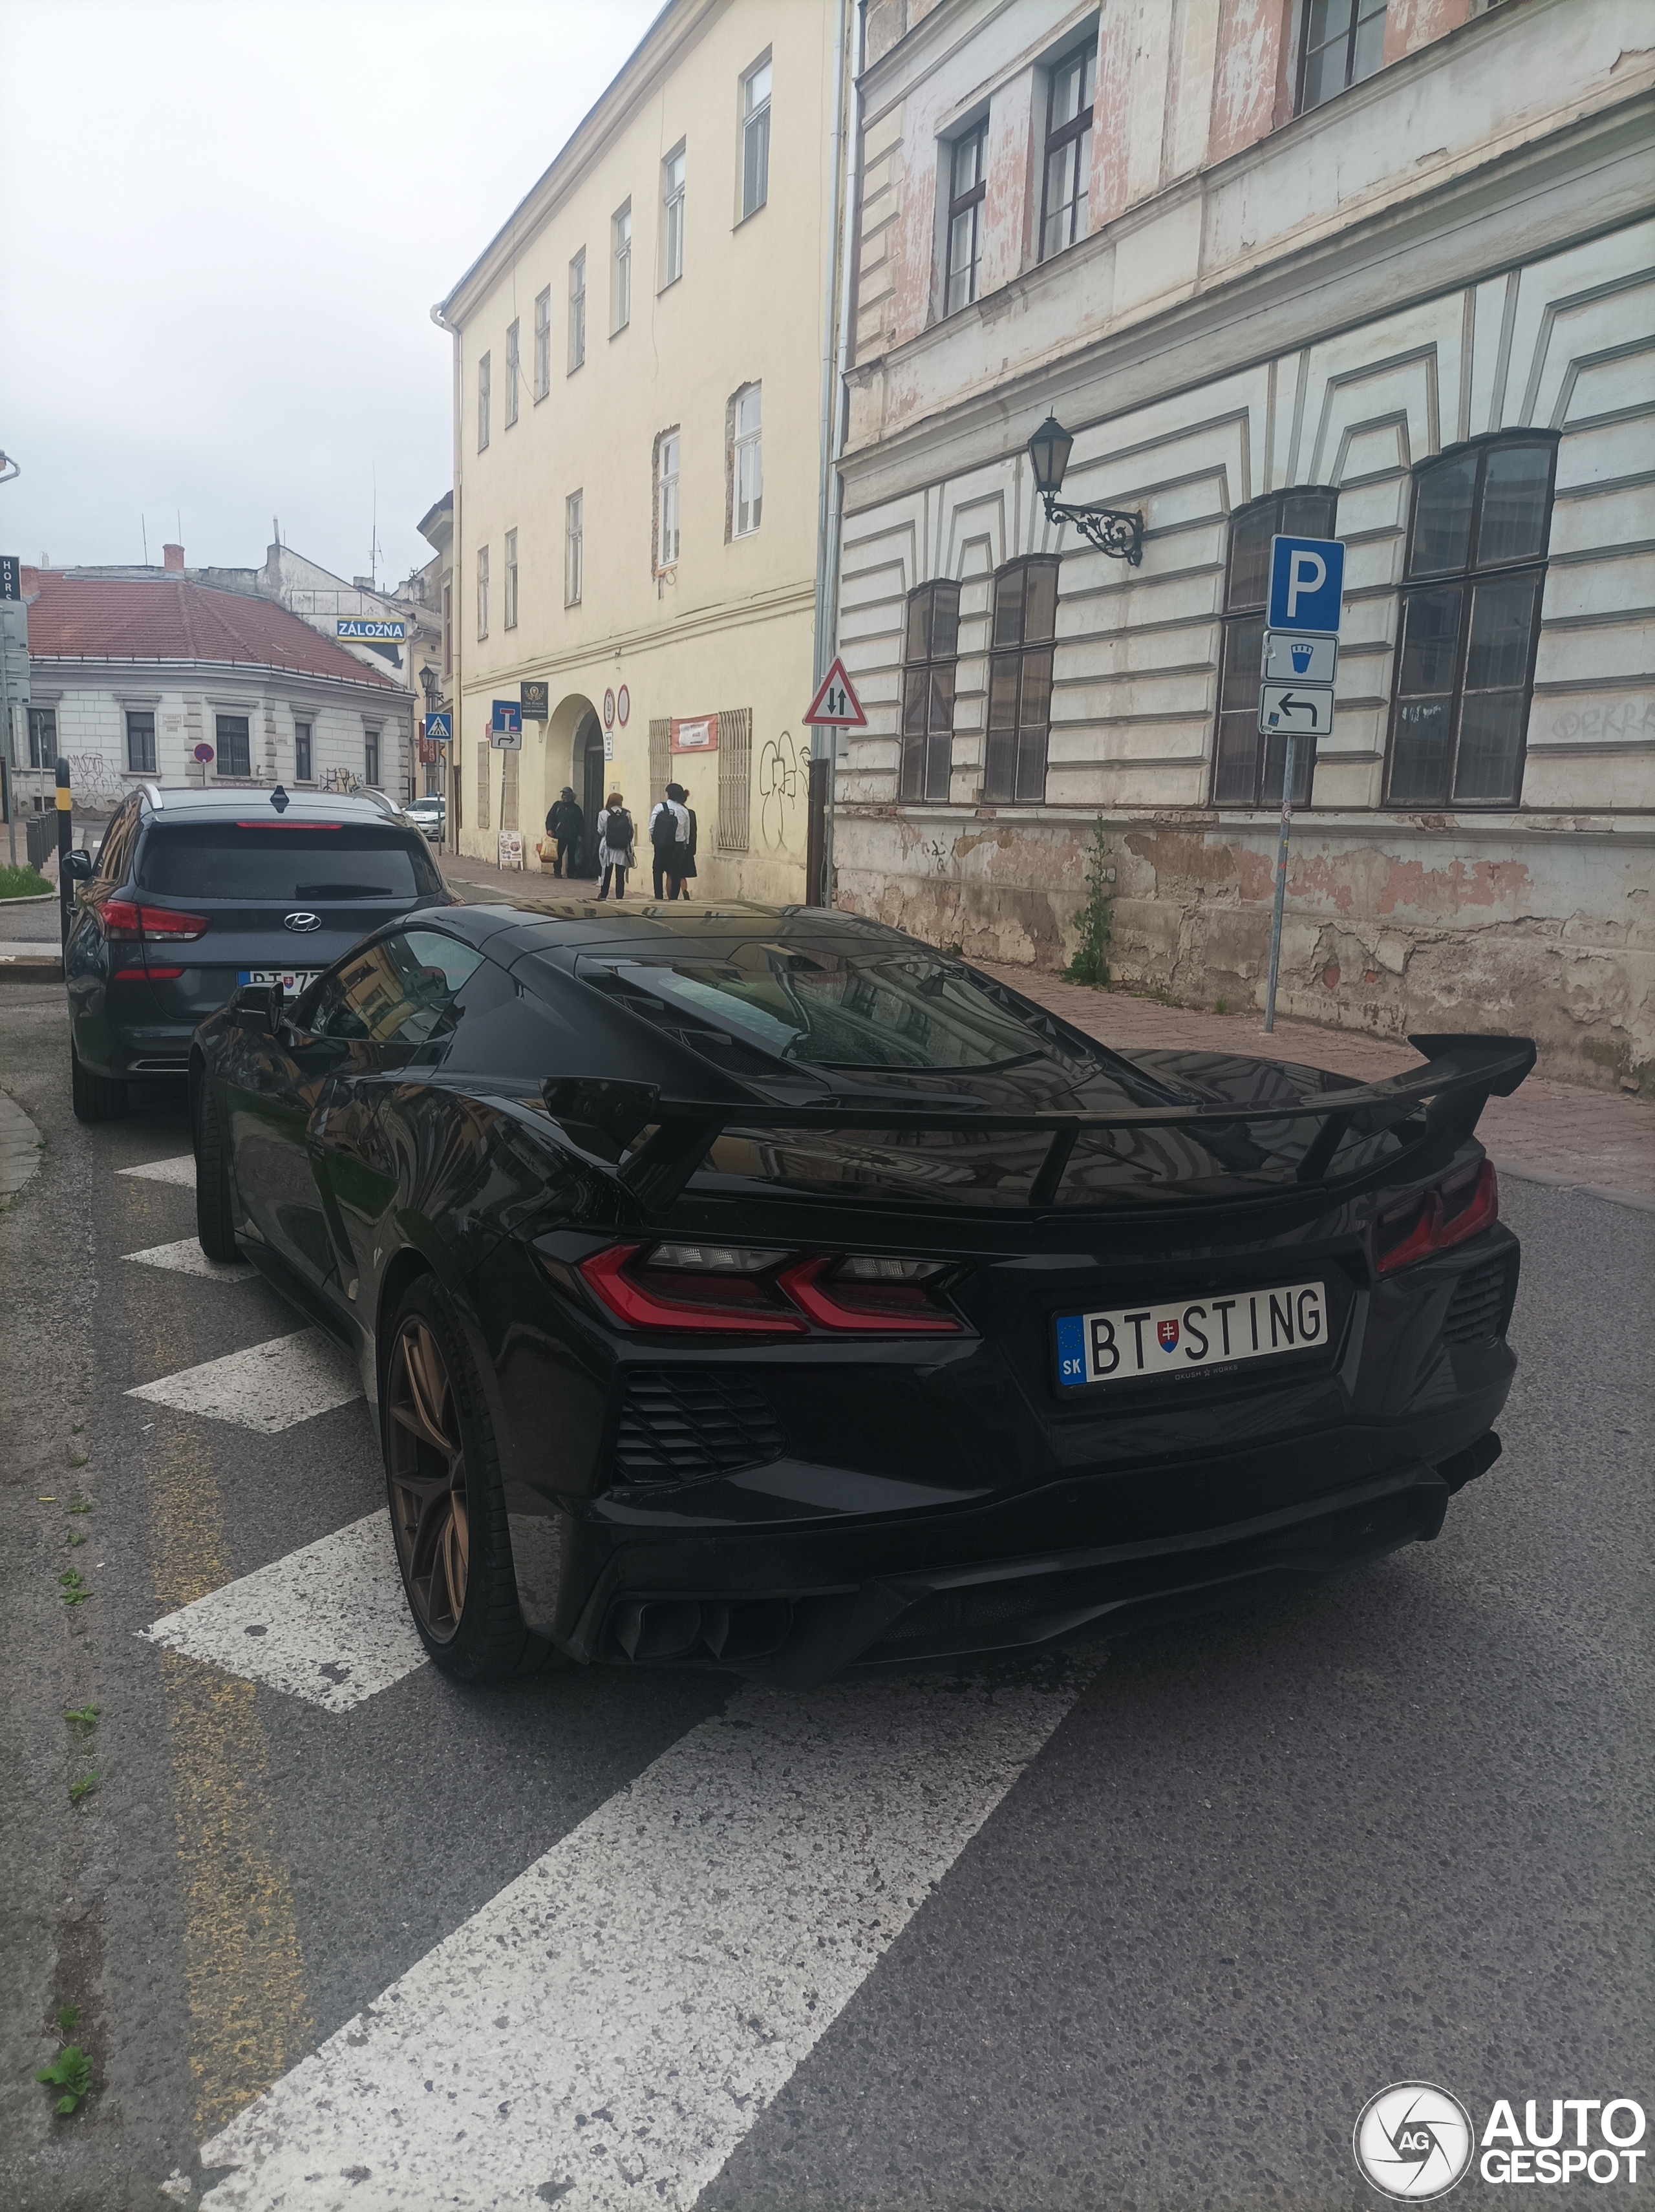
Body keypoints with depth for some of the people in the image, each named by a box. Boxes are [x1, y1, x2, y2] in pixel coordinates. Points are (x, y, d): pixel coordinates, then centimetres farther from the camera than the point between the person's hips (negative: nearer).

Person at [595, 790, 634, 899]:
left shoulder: (604, 814, -5)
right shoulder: (627, 815, 1)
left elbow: (600, 832, -3)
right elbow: (631, 831, 2)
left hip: (608, 848, -1)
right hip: (623, 849, 1)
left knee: (607, 873, 12)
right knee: (620, 875, 4)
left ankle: (603, 895, 23)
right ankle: (620, 897, 2)